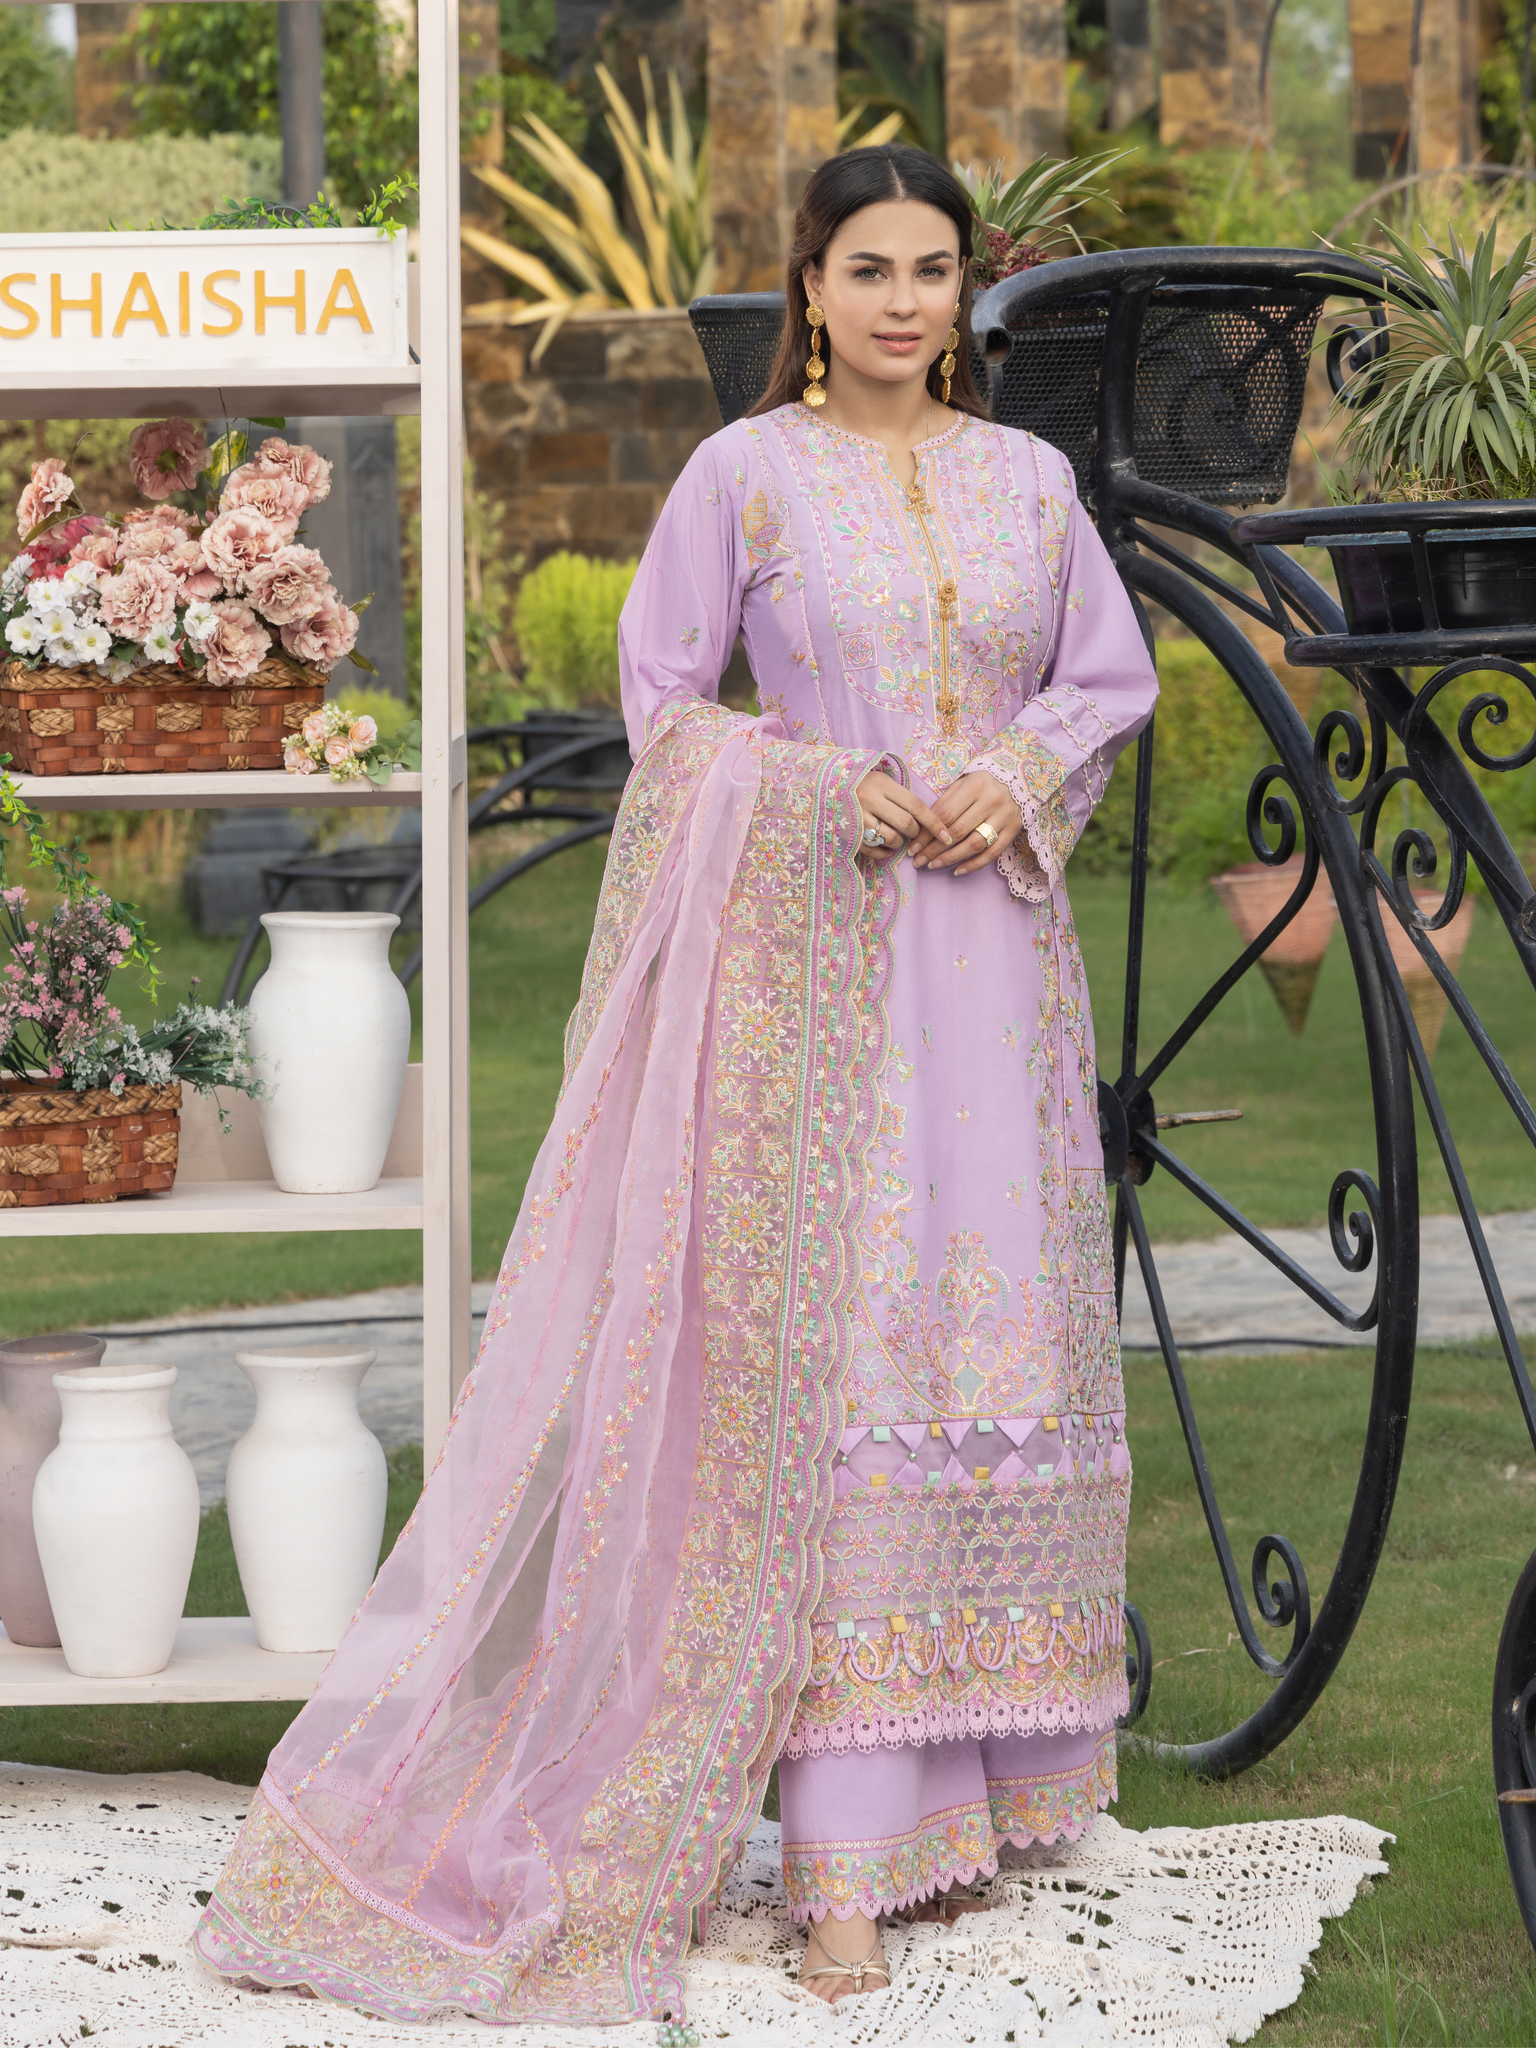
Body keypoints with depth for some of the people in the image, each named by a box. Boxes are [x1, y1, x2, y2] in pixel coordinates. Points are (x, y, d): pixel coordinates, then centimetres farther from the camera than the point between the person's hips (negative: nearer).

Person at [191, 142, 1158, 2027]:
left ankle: (960, 1775, 15)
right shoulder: (745, 474, 0)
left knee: (995, 1337, 4)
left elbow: (1114, 674, 17)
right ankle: (842, 1837, -7)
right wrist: (836, 790, -12)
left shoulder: (1030, 480, 10)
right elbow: (660, 697, 1)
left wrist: (1019, 778, -3)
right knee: (822, 1349, -8)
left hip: (993, 944, 4)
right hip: (812, 953, -4)